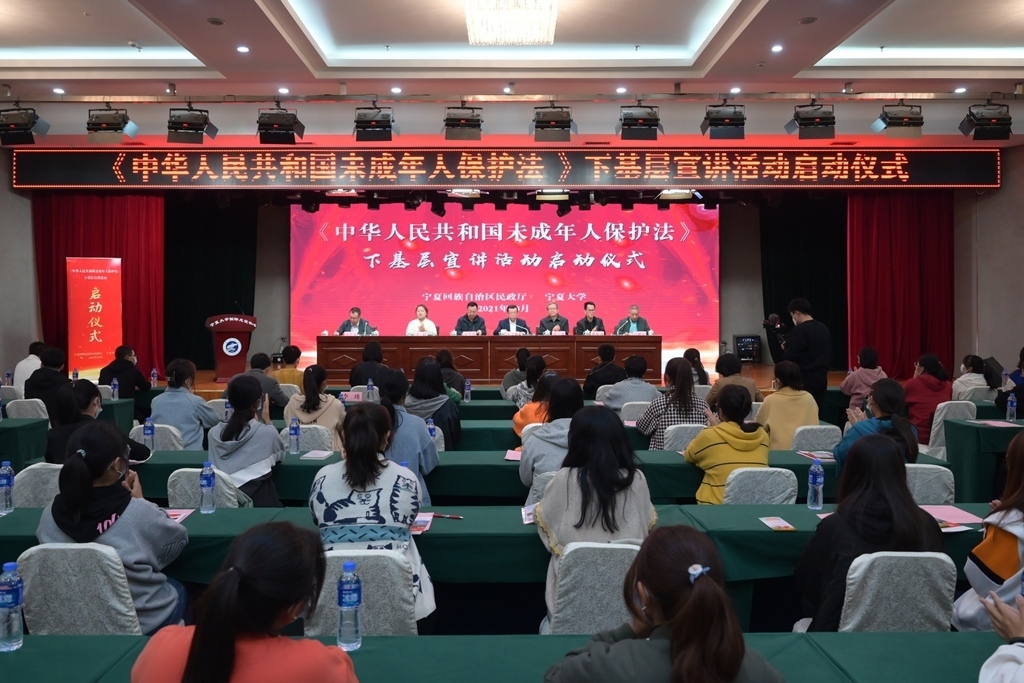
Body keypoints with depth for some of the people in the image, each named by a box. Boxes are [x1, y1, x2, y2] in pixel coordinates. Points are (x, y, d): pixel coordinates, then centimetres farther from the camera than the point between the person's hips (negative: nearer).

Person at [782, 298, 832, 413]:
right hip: (821, 377, 7)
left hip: (805, 379, -7)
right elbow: (829, 355, 16)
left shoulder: (800, 330, -15)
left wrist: (786, 348, 3)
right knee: (816, 414, 11)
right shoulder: (824, 328, 9)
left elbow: (789, 357, -16)